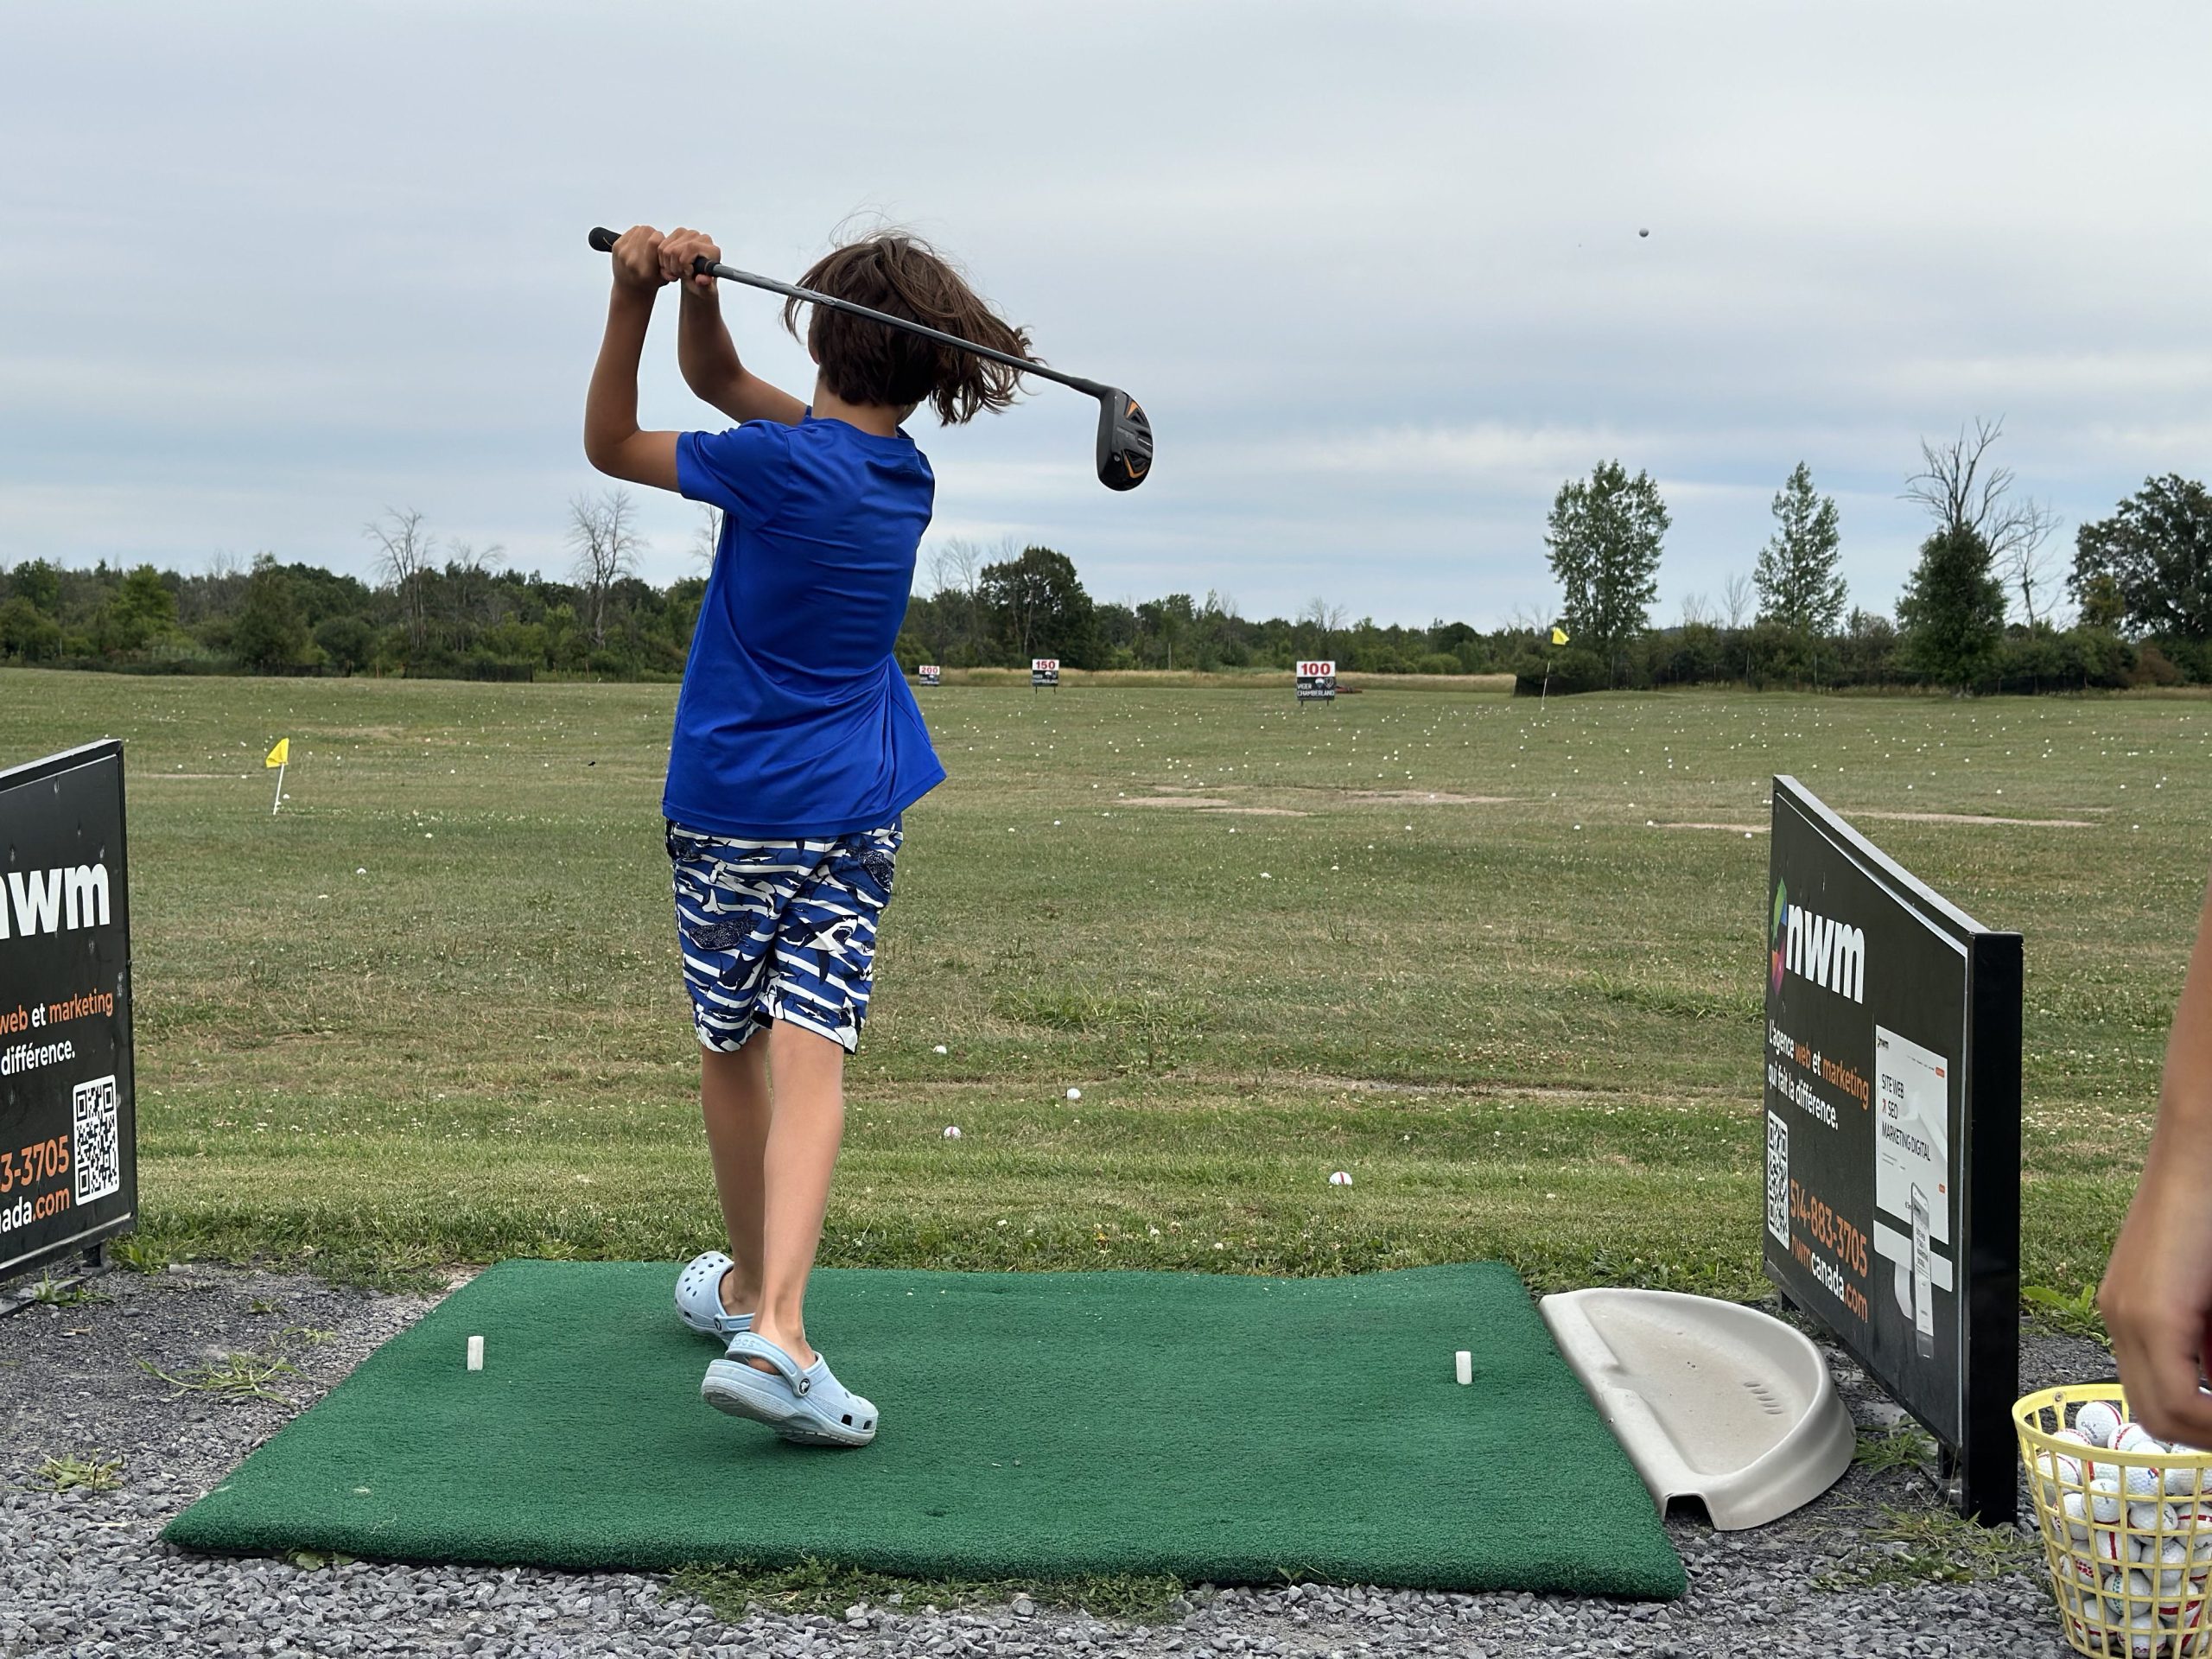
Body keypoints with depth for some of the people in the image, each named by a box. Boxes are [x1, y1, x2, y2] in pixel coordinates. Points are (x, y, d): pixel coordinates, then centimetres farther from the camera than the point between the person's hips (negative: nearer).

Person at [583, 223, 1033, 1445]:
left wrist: (631, 303, -8)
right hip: (856, 813, 4)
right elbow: (720, 382, 12)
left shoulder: (781, 465, -13)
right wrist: (694, 290, -4)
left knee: (730, 1049, 14)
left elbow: (610, 445, 0)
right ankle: (775, 1332, -23)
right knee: (810, 1056, -7)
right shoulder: (902, 473, 6)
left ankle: (749, 1287, 33)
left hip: (731, 805, -3)